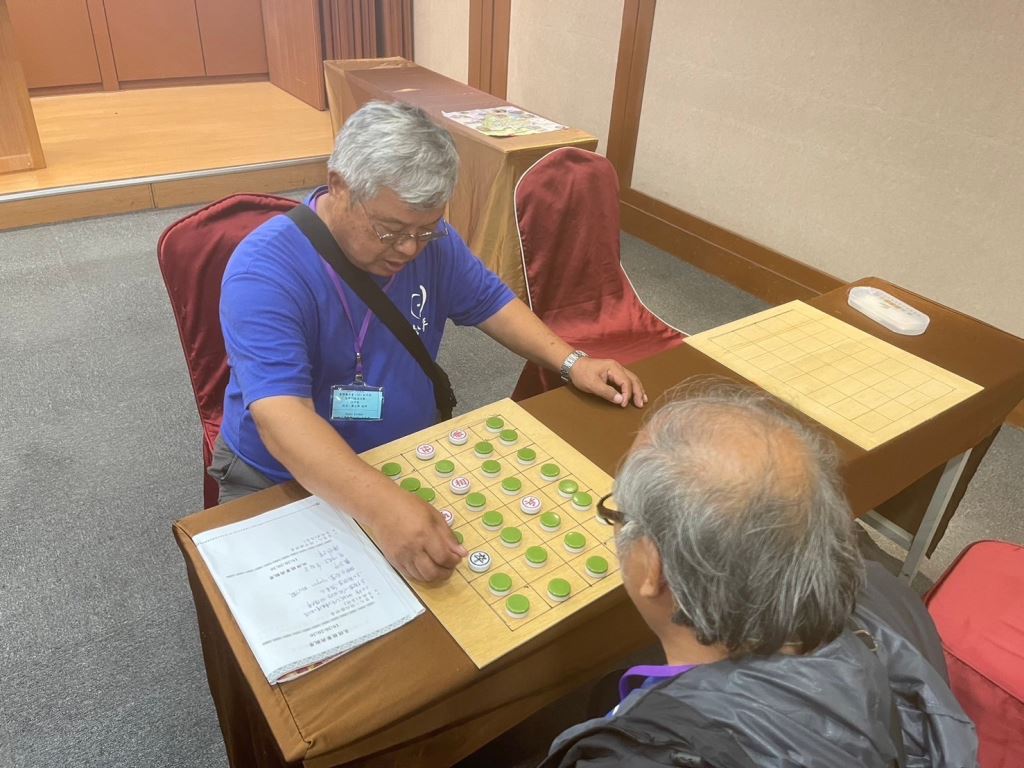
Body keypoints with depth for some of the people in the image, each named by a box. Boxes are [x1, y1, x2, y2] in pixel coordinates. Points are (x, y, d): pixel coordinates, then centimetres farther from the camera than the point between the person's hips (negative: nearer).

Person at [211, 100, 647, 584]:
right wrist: (381, 506, -51)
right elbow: (283, 417, -37)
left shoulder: (430, 242, -8)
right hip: (282, 482, -3)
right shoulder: (265, 271, -25)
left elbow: (490, 303, 7)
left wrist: (571, 363, -7)